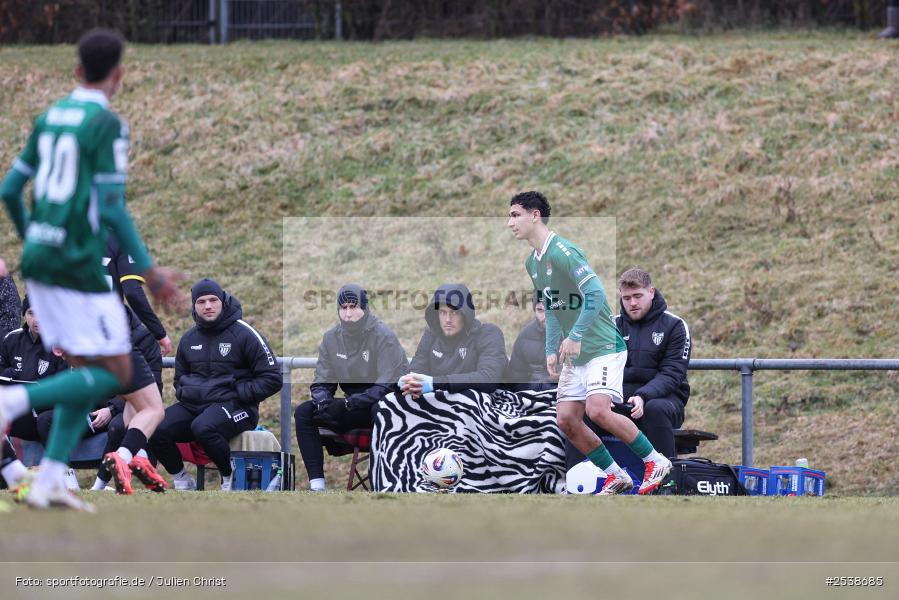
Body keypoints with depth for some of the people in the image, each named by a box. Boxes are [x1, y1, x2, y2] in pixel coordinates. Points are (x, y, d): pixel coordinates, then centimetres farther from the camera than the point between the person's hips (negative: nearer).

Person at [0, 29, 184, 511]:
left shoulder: (49, 118, 11)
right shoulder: (107, 124, -10)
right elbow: (112, 207, -15)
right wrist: (149, 272, -11)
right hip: (79, 264, -8)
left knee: (86, 371, 13)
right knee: (114, 375, -1)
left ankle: (48, 481, 4)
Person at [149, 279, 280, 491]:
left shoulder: (244, 334, -3)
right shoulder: (189, 338, 15)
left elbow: (272, 379, -3)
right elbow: (180, 376, 32)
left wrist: (238, 393, -12)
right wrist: (184, 392, 9)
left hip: (232, 406, -6)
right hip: (193, 405, 6)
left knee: (203, 427, -38)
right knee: (156, 429, -20)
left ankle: (230, 479, -14)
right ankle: (181, 480, 3)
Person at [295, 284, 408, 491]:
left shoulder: (383, 336, -12)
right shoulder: (331, 337, 5)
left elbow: (388, 386, -19)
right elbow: (322, 382, 10)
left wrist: (350, 403, -28)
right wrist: (322, 400, -15)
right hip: (352, 407, 6)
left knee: (381, 410, -40)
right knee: (303, 412, -13)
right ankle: (316, 484, -20)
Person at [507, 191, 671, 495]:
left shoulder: (563, 251, -17)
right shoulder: (532, 263, 12)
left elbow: (596, 295, -24)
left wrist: (575, 336, -25)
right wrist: (551, 350, 15)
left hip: (604, 347, -9)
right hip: (574, 355, 9)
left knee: (597, 410, -23)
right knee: (566, 419, 0)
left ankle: (655, 460, -8)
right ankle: (616, 476, 11)